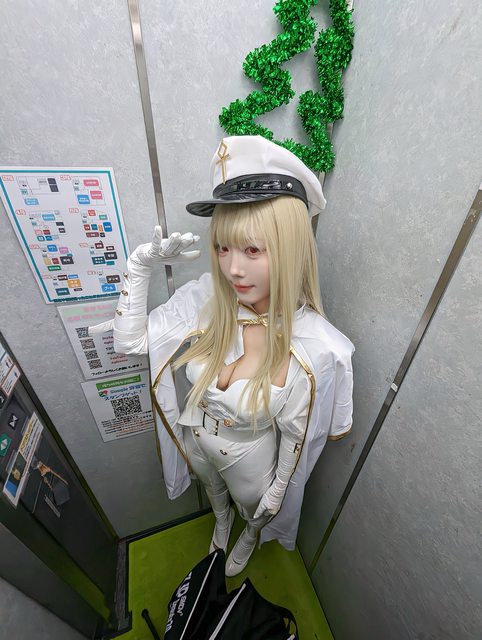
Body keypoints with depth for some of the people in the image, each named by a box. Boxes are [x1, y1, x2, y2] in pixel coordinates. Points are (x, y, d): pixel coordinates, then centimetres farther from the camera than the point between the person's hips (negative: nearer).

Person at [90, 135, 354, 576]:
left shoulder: (318, 348, -36)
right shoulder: (203, 300, -28)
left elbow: (296, 434, -19)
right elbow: (130, 341, -16)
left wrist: (278, 490, -3)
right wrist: (140, 265, -26)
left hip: (250, 455, -2)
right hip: (196, 439, 3)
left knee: (253, 509, 37)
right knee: (214, 491, 40)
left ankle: (250, 538, 77)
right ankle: (221, 522, 80)